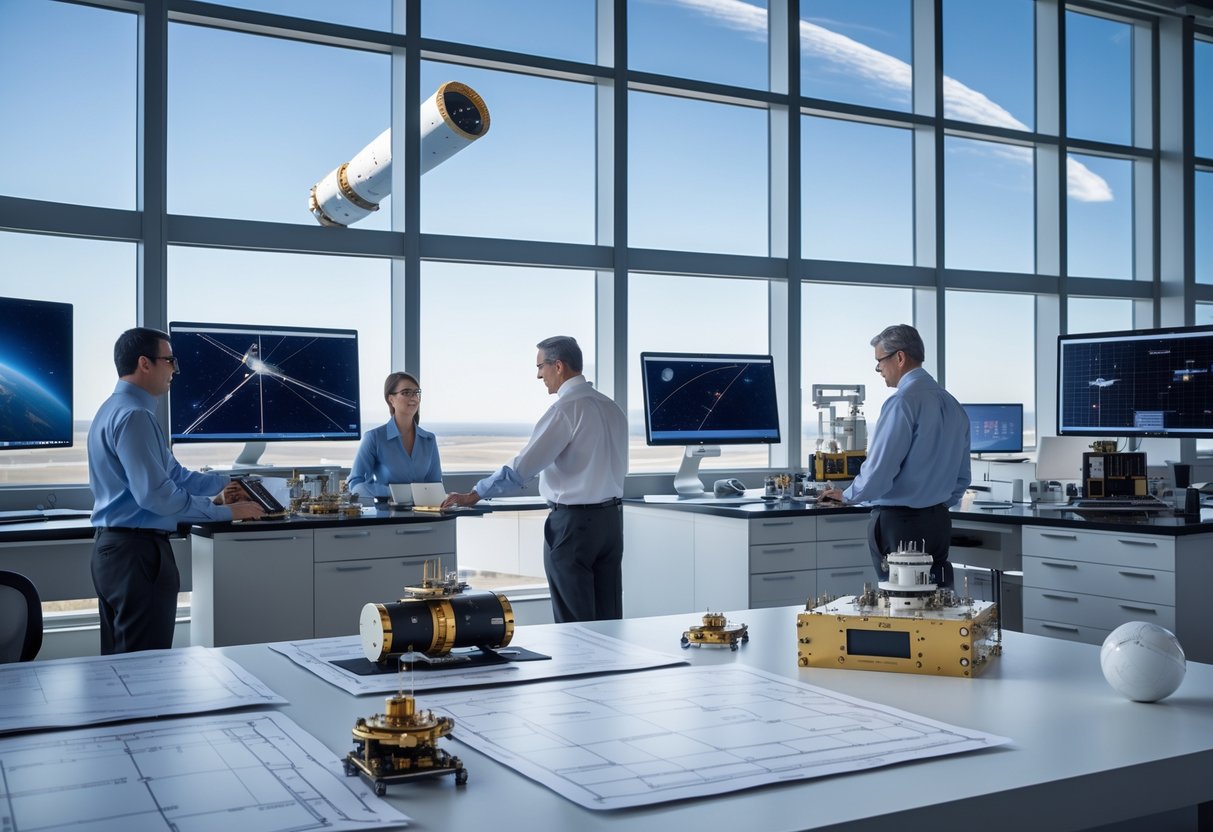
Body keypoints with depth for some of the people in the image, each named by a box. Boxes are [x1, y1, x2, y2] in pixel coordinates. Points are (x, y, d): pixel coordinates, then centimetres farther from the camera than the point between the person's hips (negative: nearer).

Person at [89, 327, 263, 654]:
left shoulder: (118, 409, 15)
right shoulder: (133, 416, -18)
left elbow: (171, 473, 18)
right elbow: (155, 493, -25)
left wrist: (223, 485, 13)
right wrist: (225, 511, -18)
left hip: (113, 547, 11)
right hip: (138, 551, -11)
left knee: (121, 662, 17)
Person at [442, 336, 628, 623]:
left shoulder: (566, 409, -15)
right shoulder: (612, 408, 9)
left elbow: (522, 467, -18)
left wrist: (473, 495, -11)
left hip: (573, 521, -8)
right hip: (612, 517, 8)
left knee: (574, 623, 0)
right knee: (609, 620, 10)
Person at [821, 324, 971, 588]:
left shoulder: (903, 402, -15)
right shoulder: (953, 405, 11)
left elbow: (878, 473, -18)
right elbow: (963, 477, 17)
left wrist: (847, 496, 0)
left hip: (899, 525, -8)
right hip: (940, 523, 8)